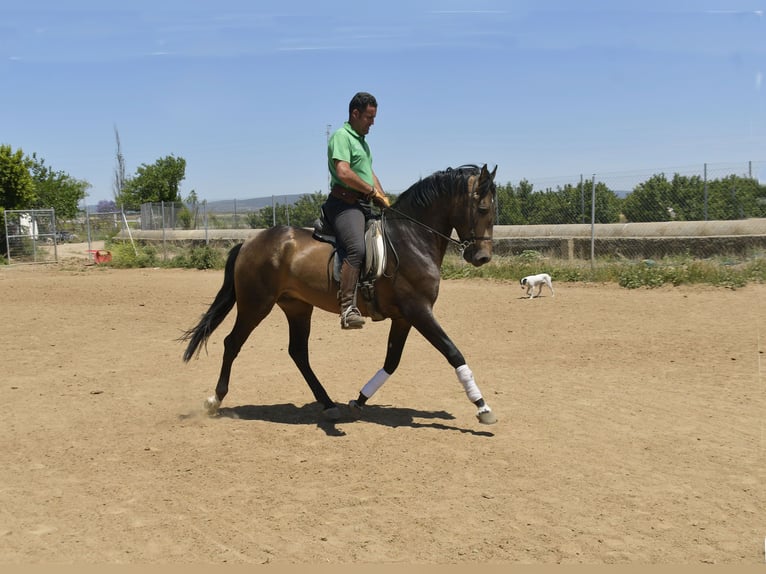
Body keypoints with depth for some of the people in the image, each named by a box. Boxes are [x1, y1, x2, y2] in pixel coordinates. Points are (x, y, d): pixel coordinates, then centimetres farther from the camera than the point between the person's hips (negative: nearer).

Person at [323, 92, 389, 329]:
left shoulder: (362, 140, 25)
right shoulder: (341, 136, -6)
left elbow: (370, 173, 29)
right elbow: (344, 173, -20)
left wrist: (383, 200, 13)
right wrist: (372, 191, -10)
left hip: (365, 205, 11)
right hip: (345, 203, -11)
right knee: (357, 248, -30)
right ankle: (348, 309, -37)